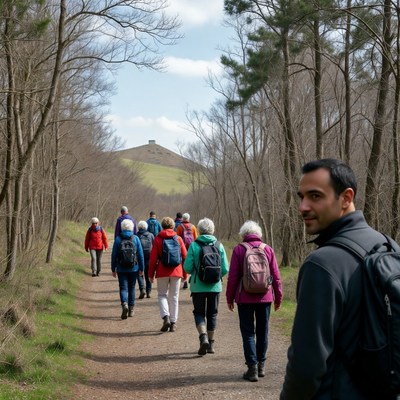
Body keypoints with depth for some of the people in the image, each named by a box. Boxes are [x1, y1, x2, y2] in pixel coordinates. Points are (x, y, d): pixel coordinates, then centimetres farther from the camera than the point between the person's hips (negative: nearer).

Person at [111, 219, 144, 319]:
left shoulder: (118, 239, -4)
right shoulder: (136, 238, -2)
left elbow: (114, 255, -2)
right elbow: (140, 254, -1)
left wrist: (113, 269, 6)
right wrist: (141, 268, 6)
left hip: (121, 269, -1)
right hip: (133, 268, 1)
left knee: (123, 288, 0)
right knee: (131, 288, 14)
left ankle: (124, 304, -25)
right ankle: (131, 309, 20)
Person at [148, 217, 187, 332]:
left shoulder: (157, 239, -2)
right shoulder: (178, 239, 2)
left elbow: (153, 258, -3)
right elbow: (184, 256, 4)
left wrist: (151, 274, 5)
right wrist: (185, 273, 13)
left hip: (162, 272, -1)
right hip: (176, 271, 2)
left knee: (162, 295, 10)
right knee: (174, 297, 10)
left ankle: (166, 317, -11)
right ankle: (173, 323, 12)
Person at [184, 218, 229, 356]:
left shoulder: (194, 245, -8)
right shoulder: (219, 246, -3)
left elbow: (187, 267, -10)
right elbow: (225, 269, -4)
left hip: (198, 286, -2)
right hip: (215, 286, 2)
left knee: (199, 313, 9)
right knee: (212, 314, 15)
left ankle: (203, 337, -14)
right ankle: (211, 344, 21)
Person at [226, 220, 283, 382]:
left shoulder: (239, 249, -4)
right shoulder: (268, 249, 2)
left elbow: (232, 277, -4)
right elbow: (276, 276, 4)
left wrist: (230, 298, 5)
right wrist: (278, 297, 13)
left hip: (245, 298, -2)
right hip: (265, 297, 2)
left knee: (248, 333, 4)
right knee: (262, 332, 14)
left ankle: (252, 367, -2)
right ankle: (261, 365, 21)